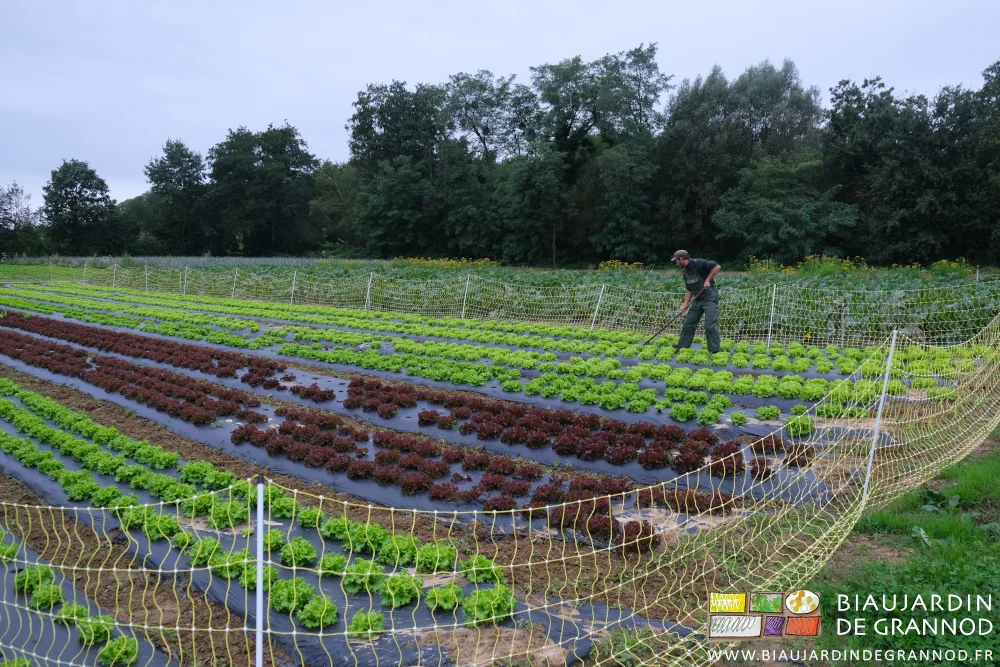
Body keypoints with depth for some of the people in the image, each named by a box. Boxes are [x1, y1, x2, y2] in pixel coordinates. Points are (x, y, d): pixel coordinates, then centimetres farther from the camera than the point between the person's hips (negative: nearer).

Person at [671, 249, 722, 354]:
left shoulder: (698, 263, -15)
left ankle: (714, 351, -6)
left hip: (709, 297, -8)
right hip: (697, 299, 9)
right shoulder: (686, 272, 10)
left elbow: (717, 267, -22)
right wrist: (685, 304, 6)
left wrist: (707, 280, -21)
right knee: (688, 324, 10)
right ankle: (682, 347, 20)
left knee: (710, 325, -12)